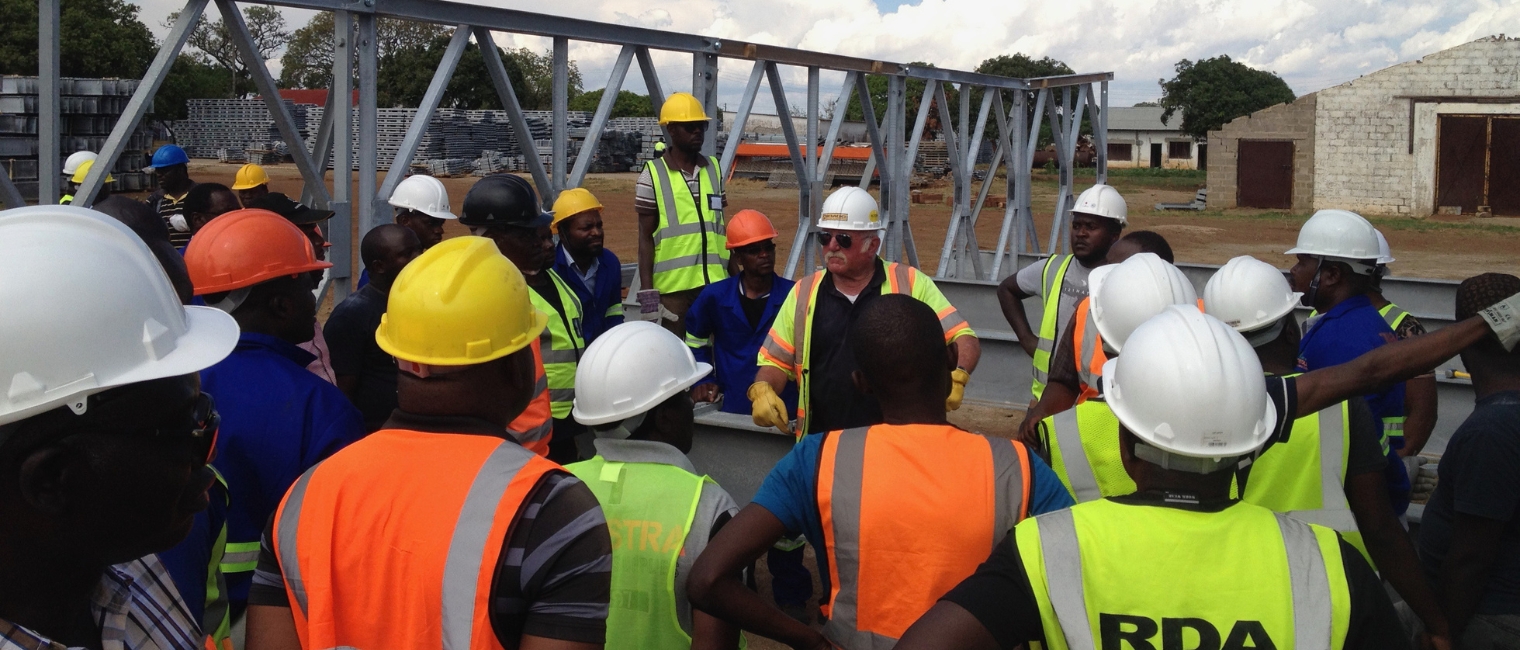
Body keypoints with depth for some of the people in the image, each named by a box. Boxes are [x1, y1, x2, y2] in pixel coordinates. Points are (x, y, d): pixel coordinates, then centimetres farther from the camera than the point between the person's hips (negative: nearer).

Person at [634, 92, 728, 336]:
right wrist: (646, 289, -9)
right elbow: (646, 236, -3)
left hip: (715, 281, 4)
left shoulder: (714, 168, 11)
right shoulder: (653, 174, -3)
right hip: (673, 284, -4)